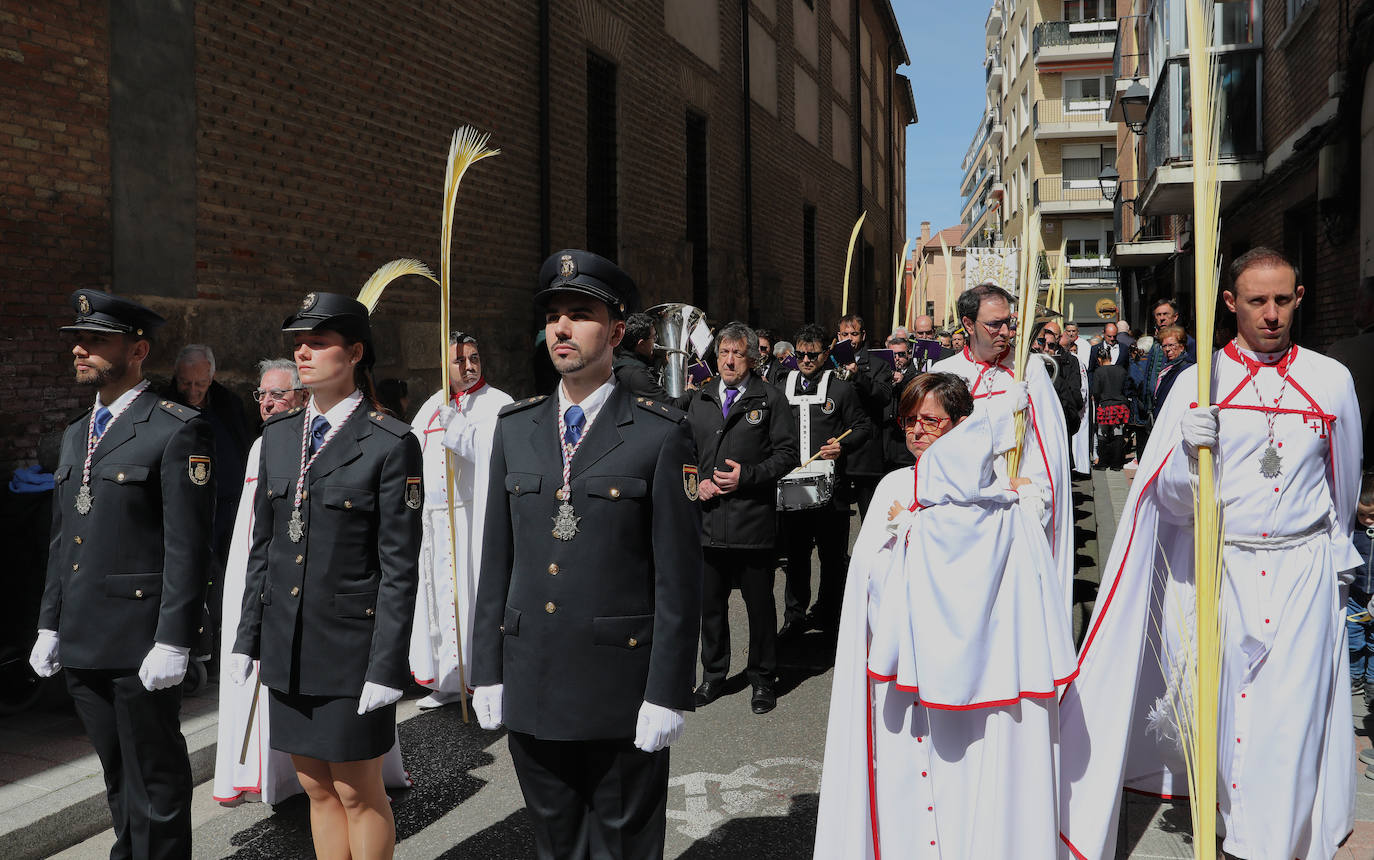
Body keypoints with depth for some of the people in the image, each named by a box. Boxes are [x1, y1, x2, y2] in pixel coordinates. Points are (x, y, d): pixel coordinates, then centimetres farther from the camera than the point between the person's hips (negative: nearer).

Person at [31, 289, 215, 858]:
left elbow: (188, 547, -15)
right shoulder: (76, 436, 15)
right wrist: (50, 624, 15)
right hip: (81, 643, 8)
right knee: (117, 774, 19)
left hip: (141, 641, -8)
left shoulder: (179, 430, -11)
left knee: (156, 779, 4)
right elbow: (62, 541, 19)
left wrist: (172, 641, -18)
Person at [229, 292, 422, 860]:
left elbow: (399, 567, -13)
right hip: (287, 643, 6)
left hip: (351, 643, -6)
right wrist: (247, 637, 10)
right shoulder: (278, 435, 8)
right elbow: (263, 546, 13)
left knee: (359, 792, 6)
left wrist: (386, 665, -15)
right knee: (317, 787, 16)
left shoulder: (391, 444, -11)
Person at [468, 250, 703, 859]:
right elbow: (497, 559, 9)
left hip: (622, 694, -4)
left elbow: (678, 576, -9)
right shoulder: (515, 428, 7)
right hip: (530, 688, 4)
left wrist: (666, 694, -11)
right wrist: (487, 671, 7)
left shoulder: (661, 435, -7)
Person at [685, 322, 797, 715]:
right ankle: (713, 675, 27)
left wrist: (747, 475, -14)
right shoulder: (700, 401, 13)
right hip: (709, 518, 4)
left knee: (760, 604, 6)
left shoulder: (770, 399, 0)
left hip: (754, 520, -4)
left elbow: (787, 452, -4)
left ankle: (762, 678, 21)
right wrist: (697, 482, 0)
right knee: (710, 603, 12)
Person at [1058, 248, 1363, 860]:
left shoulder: (1331, 381, 3)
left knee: (1290, 715, -1)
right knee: (1220, 706, 6)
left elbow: (1343, 483, 19)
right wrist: (1188, 449, -25)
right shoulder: (1198, 383, -1)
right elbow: (1171, 500, -6)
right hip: (1218, 568, 0)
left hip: (1303, 572, 1)